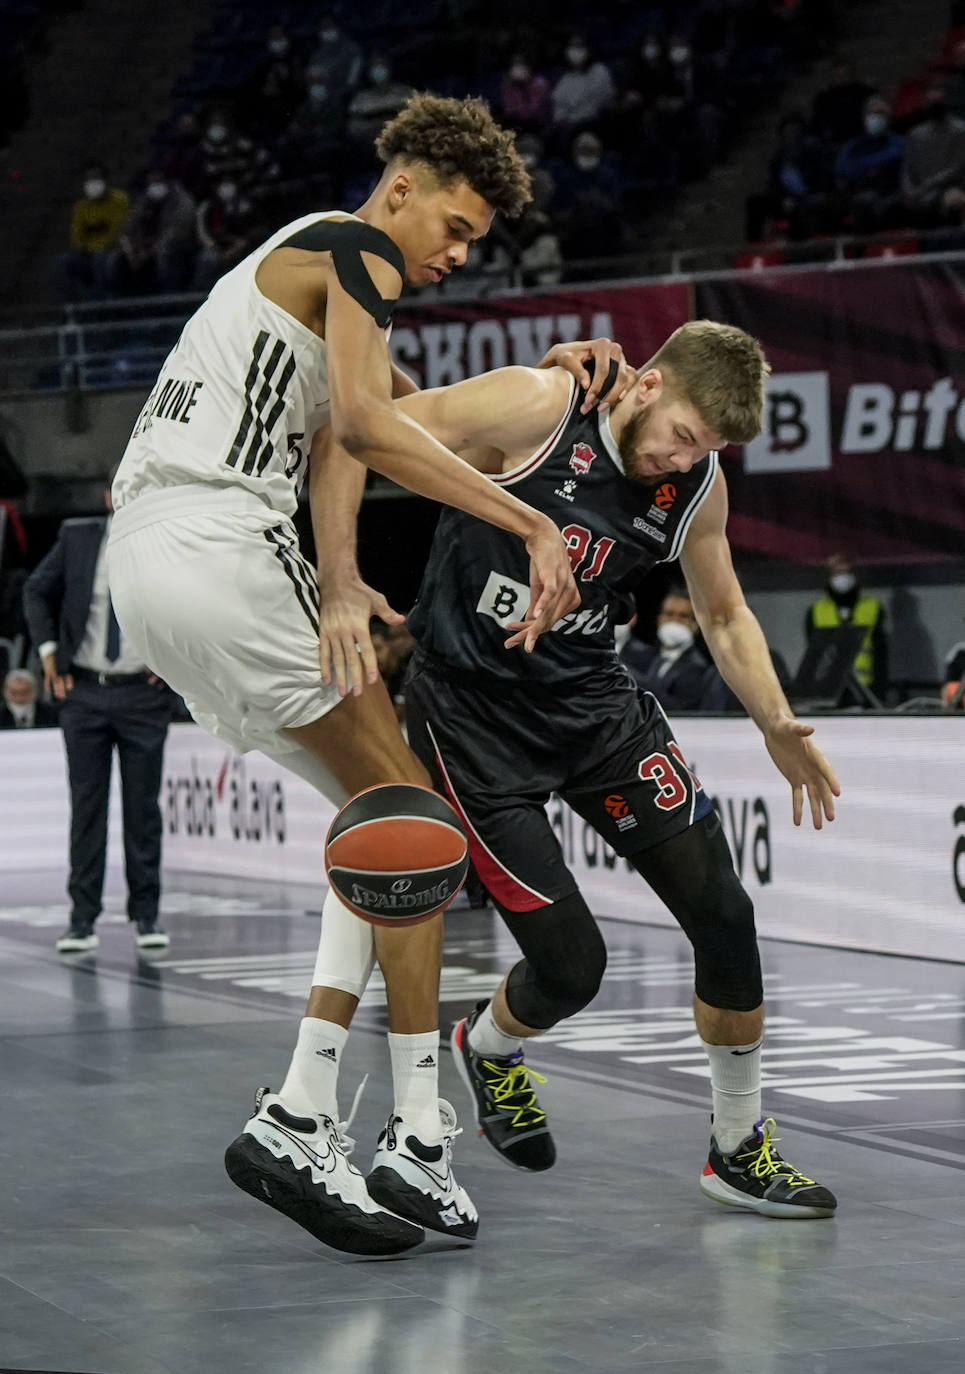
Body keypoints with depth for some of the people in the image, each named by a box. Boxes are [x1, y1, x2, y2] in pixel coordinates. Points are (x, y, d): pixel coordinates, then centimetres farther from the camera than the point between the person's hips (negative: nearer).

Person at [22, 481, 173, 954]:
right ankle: (83, 920, 4)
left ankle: (145, 915, 11)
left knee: (143, 805, 2)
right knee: (86, 805, 2)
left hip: (143, 693, -1)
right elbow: (37, 591, 13)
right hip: (83, 689, 1)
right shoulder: (77, 537, 0)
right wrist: (48, 649, 2)